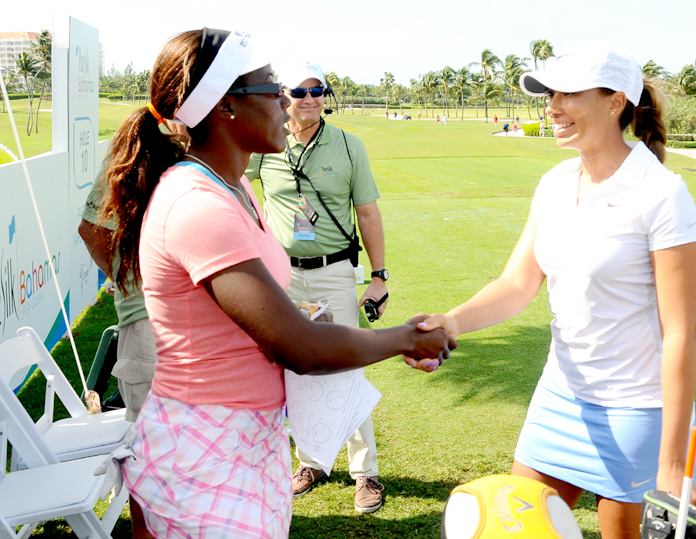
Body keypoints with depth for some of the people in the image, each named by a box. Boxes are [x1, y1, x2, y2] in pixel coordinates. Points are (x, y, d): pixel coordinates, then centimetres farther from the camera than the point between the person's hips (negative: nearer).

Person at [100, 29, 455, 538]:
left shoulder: (232, 188, 8)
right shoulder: (198, 207, -25)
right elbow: (302, 349, -23)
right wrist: (405, 339, -9)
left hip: (252, 437, 9)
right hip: (204, 454, -9)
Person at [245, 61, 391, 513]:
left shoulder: (349, 145, -1)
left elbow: (368, 213, 2)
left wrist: (379, 276, 0)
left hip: (335, 273, -2)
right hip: (283, 274, 2)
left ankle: (366, 472, 12)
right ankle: (311, 462, 27)